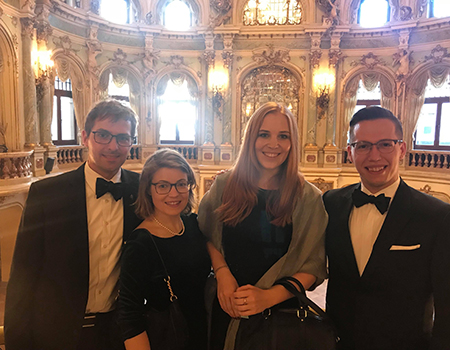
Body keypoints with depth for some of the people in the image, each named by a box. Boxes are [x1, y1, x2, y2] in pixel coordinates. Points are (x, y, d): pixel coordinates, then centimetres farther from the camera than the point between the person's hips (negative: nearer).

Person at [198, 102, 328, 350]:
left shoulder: (308, 199, -9)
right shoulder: (225, 186, -4)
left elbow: (313, 265, -9)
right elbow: (206, 235, 4)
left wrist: (269, 296, -21)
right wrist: (222, 272, -13)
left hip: (278, 311, -1)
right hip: (224, 307, 2)